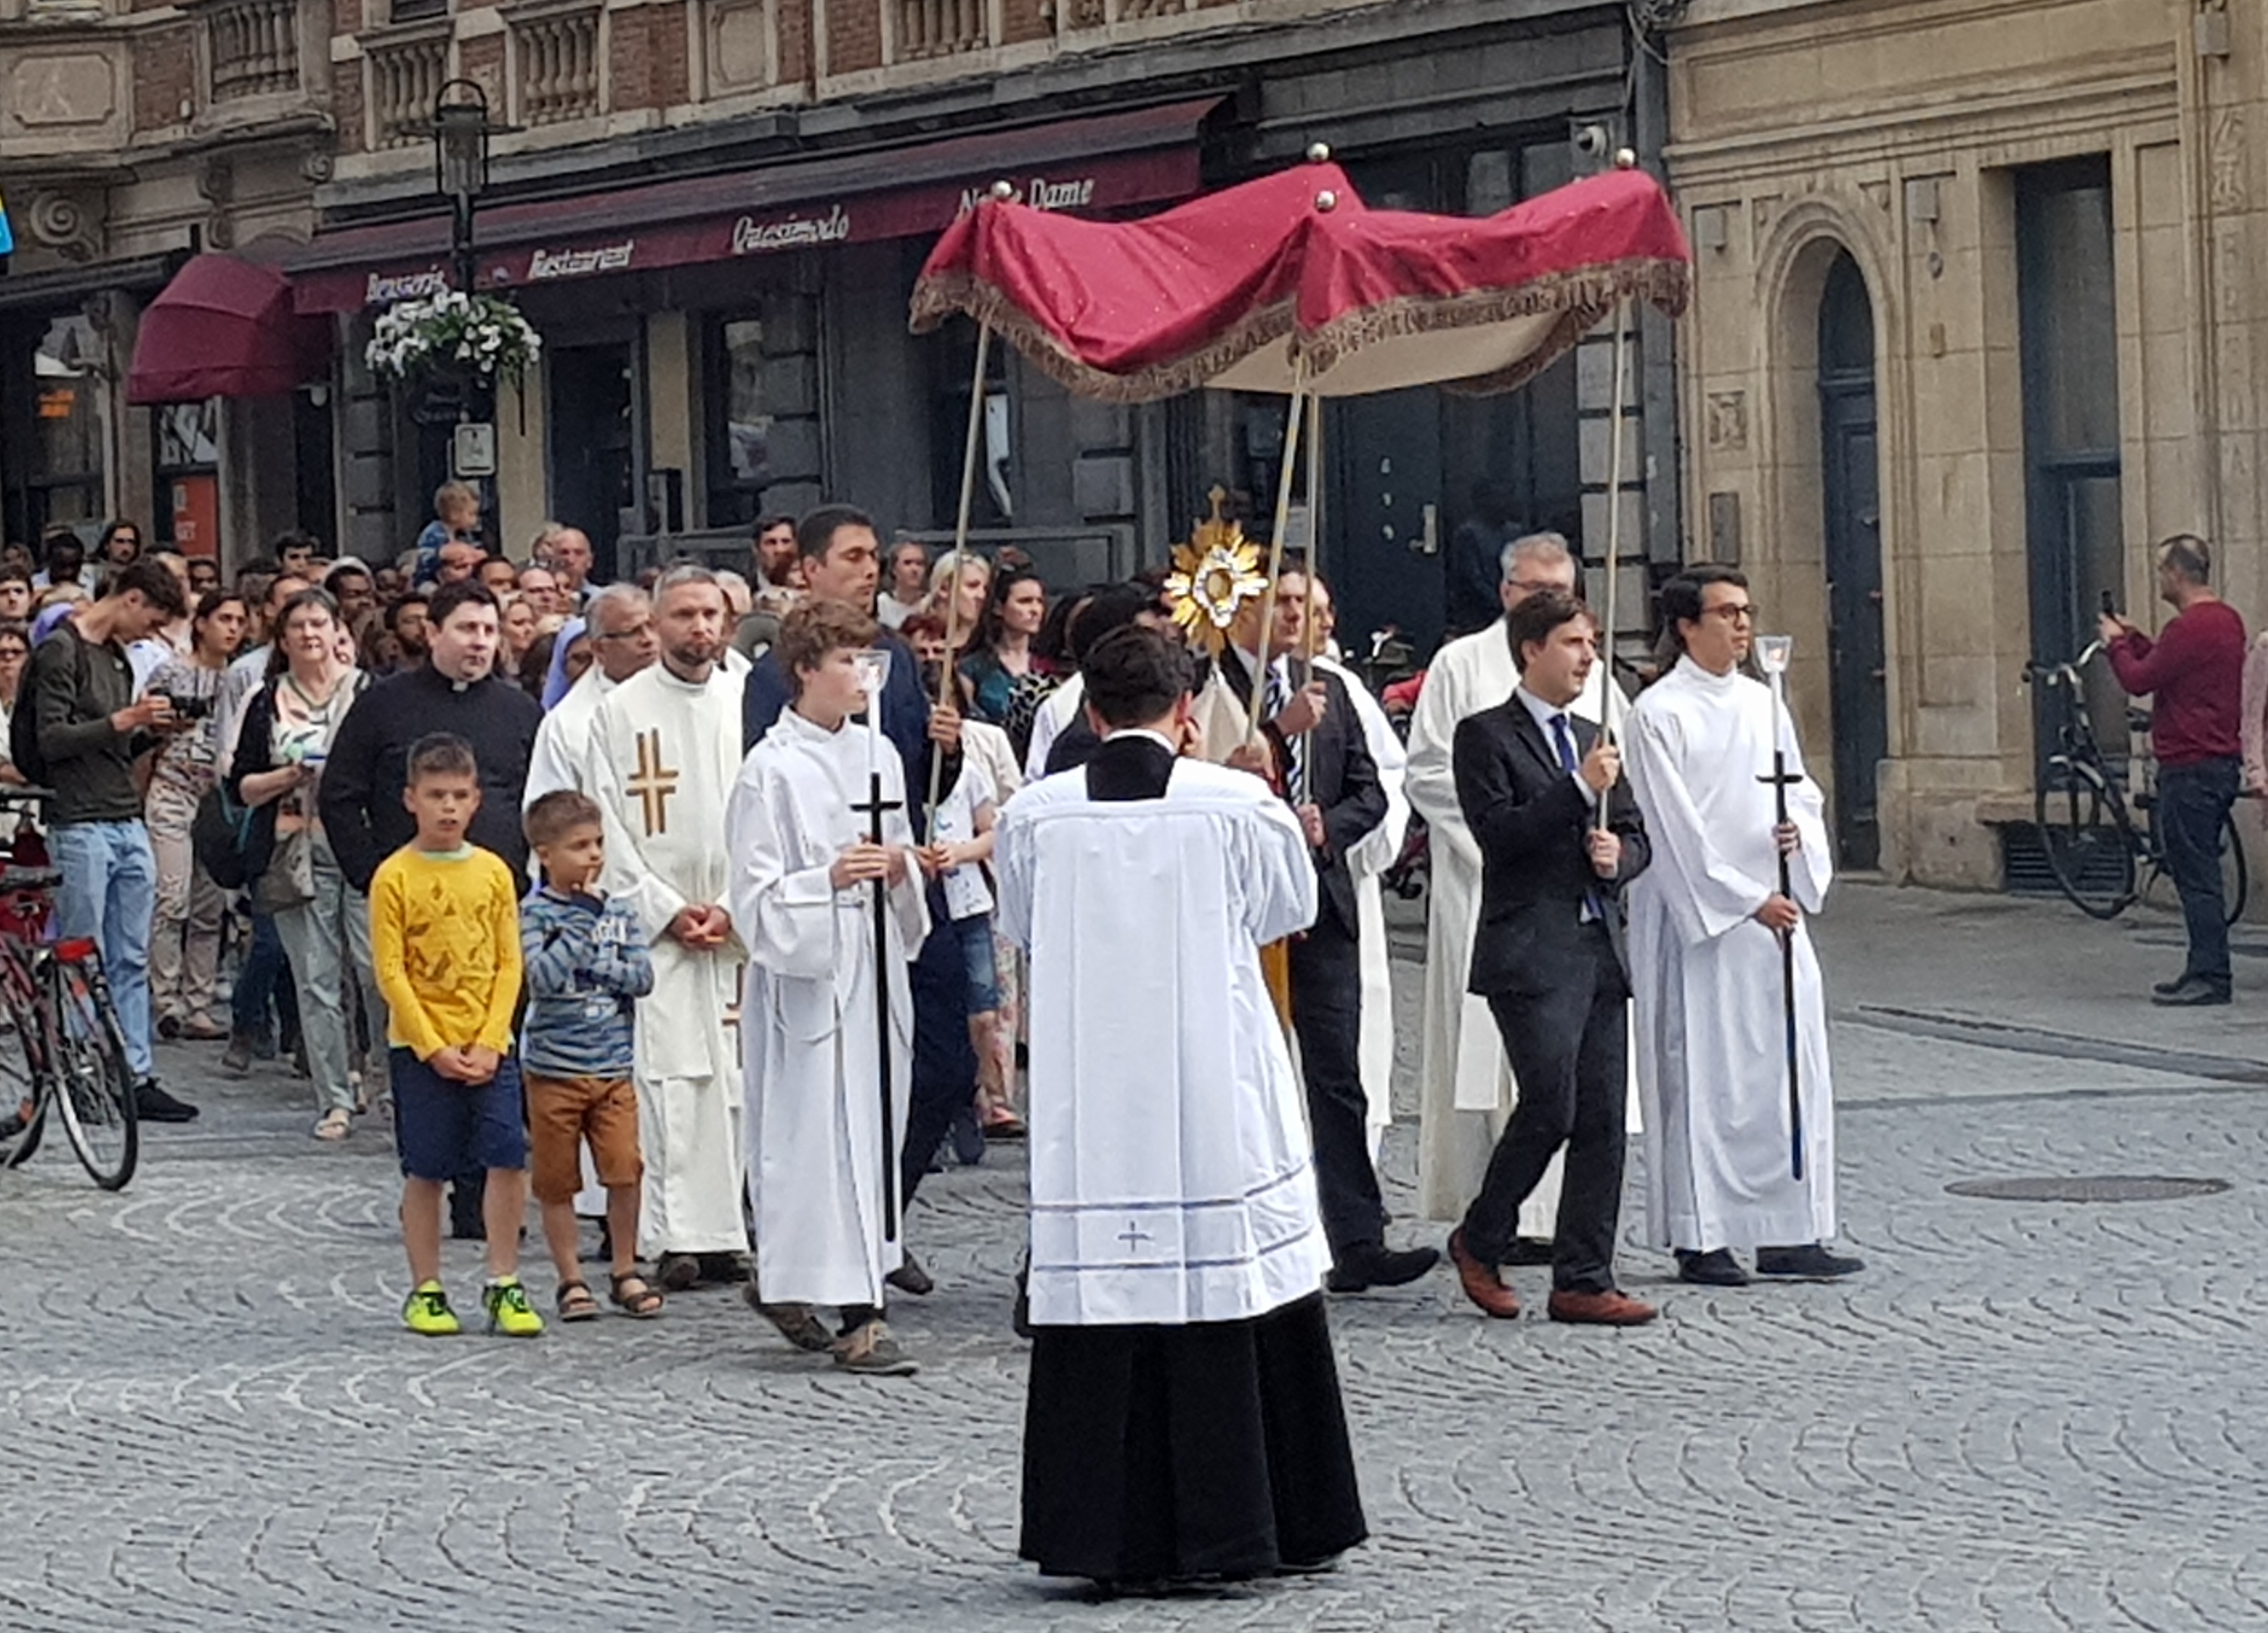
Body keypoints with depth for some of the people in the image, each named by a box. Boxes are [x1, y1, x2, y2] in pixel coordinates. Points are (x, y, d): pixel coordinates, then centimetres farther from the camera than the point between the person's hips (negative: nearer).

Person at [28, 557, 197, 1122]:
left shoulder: (116, 655, 18)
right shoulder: (60, 651, -8)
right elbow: (52, 740, -15)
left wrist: (151, 733, 5)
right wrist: (123, 720, -18)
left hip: (129, 826, 8)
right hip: (81, 828, -8)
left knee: (131, 963, 7)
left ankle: (136, 1078, 9)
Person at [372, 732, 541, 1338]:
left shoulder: (494, 872, 5)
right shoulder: (394, 877, -5)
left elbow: (509, 964, 4)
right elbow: (391, 972, -7)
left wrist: (488, 1042, -6)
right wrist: (435, 1048, -12)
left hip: (487, 1046, 2)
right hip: (419, 1046, -2)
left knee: (509, 1157, -7)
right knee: (425, 1170, 4)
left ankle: (504, 1286, 2)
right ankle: (426, 1290, 15)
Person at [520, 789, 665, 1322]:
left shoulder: (619, 912, 6)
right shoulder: (536, 913, -6)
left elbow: (642, 977, -1)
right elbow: (543, 977, -19)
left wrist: (592, 964, -12)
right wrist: (582, 921, -15)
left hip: (613, 1068, 3)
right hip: (553, 1069, -3)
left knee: (626, 1172, -2)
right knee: (557, 1182, 4)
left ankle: (624, 1272, 13)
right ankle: (571, 1279, 15)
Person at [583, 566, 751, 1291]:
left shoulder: (748, 703, 7)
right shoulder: (620, 711, 2)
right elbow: (609, 826, 1)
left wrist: (733, 907, -5)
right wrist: (666, 909, -7)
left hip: (739, 925, 2)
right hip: (651, 926, -2)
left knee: (732, 1081, 2)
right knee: (668, 1081, -7)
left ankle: (724, 1233, 8)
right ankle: (674, 1238, -6)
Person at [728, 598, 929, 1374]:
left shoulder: (877, 755, 11)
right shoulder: (770, 770, -8)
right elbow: (758, 895, -10)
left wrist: (897, 869, -1)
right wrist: (831, 878, -24)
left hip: (874, 965, 7)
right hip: (804, 969, -7)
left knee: (876, 1129, 8)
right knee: (824, 1133, -7)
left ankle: (784, 1282, 23)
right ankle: (857, 1315, -5)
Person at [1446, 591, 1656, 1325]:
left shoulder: (1592, 740, 20)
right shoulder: (1486, 735, -2)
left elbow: (1635, 837, 23)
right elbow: (1497, 831, -14)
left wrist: (1617, 856, 0)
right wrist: (1579, 789, -17)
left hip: (1600, 949, 7)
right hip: (1532, 954, -7)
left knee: (1603, 1120, 3)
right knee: (1550, 1107, -13)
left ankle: (1584, 1282, 7)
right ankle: (1480, 1241, 9)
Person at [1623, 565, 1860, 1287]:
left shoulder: (1761, 704, 13)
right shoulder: (1659, 713, -6)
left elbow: (1802, 790, 15)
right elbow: (1675, 827, -10)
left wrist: (1799, 831, -8)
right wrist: (1747, 899, -13)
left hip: (1774, 912, 6)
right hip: (1696, 916, -6)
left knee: (1788, 1066, 4)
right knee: (1702, 1075, -3)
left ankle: (1787, 1233, 9)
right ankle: (1700, 1238, 3)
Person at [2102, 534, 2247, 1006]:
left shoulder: (2190, 627, -19)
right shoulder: (2227, 620, 13)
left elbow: (2139, 680, -14)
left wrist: (2116, 644, 2)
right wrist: (2133, 638, 21)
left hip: (2190, 769, -10)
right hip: (2220, 766, 10)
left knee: (2196, 878, -7)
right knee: (2200, 875, 14)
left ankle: (2210, 977, -7)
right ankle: (2206, 972, 18)